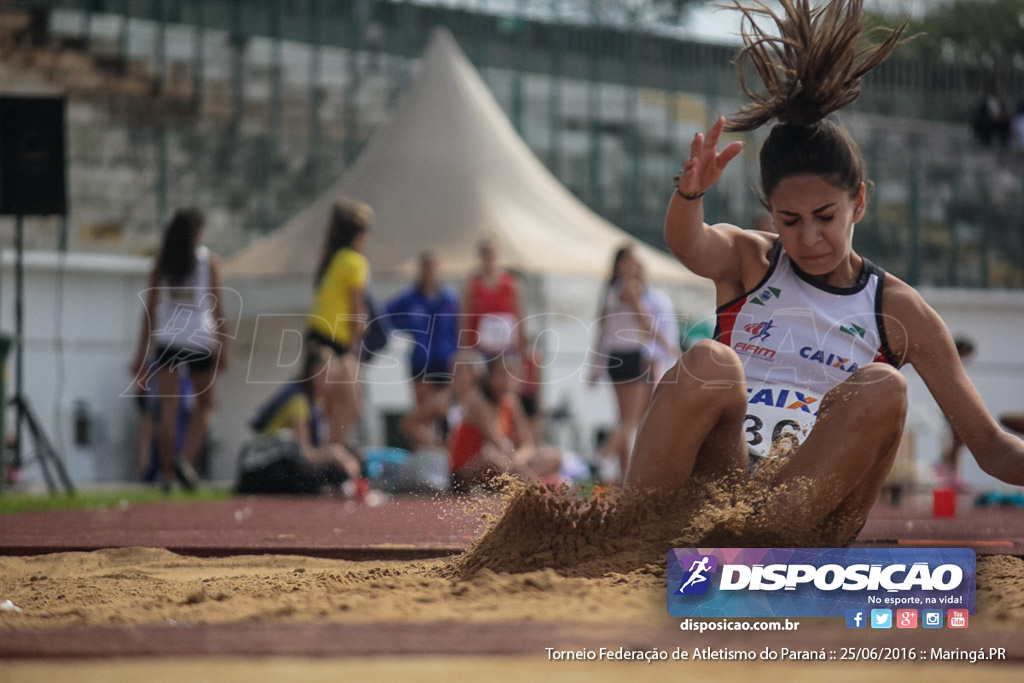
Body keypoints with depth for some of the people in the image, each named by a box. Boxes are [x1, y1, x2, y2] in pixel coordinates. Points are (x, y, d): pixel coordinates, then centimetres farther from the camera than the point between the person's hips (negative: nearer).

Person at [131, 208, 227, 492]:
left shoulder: (162, 261, 6)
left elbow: (150, 308, 5)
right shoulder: (209, 260, 1)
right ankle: (186, 459, -8)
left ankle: (167, 473, -2)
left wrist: (142, 352, 8)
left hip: (166, 338, 2)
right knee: (204, 406, 12)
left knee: (167, 409, 2)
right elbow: (216, 307, -3)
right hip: (200, 339, -2)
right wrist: (222, 348, 1)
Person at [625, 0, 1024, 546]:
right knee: (709, 363, -27)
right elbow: (689, 246, -17)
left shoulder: (899, 312, 9)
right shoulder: (748, 262, 10)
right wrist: (690, 193, -40)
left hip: (805, 518, 0)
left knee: (882, 389, -24)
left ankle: (762, 539, -34)